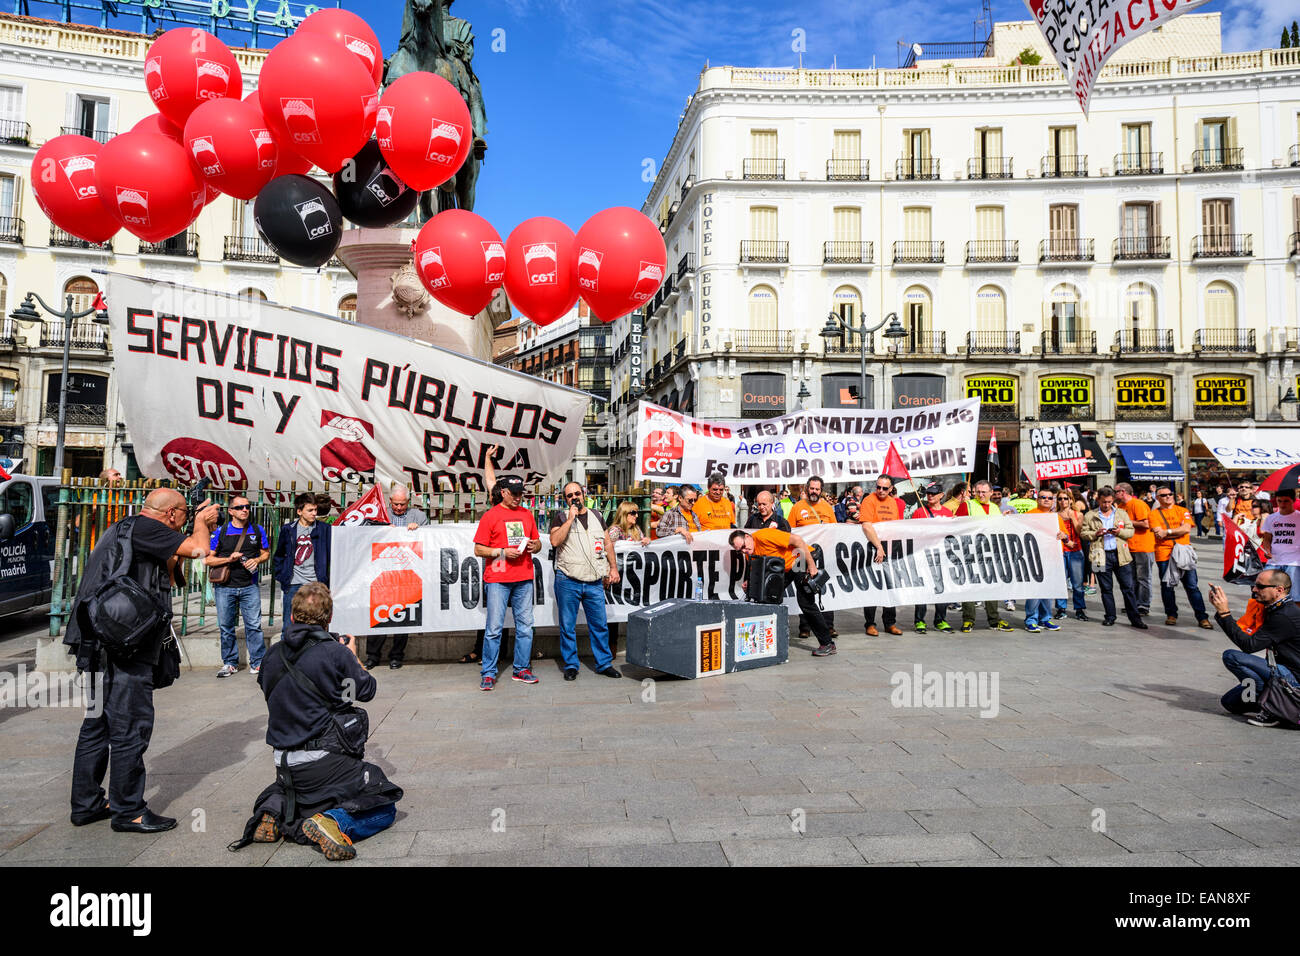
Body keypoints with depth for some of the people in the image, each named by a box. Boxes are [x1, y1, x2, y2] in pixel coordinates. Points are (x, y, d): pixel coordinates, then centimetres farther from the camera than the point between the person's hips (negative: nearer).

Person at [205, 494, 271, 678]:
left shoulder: (257, 530, 5)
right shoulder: (220, 532, 1)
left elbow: (266, 552, 15)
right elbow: (207, 559, 2)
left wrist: (256, 560, -6)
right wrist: (228, 559, -13)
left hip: (250, 586, 0)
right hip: (224, 587, 0)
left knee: (254, 625, -2)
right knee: (226, 627, 6)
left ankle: (258, 662, 7)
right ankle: (230, 663, 19)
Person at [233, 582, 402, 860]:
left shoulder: (273, 656, 0)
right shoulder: (336, 653, -16)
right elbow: (367, 690, -1)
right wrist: (352, 656, 15)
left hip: (285, 767, 7)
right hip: (326, 762, -6)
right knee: (385, 810, 6)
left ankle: (275, 812, 9)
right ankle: (333, 822, -20)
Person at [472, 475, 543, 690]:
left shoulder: (527, 514, 14)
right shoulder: (490, 516, 1)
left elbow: (538, 542, 21)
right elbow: (478, 550, -1)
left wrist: (534, 546, -1)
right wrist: (502, 552, -14)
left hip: (524, 579, 4)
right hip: (498, 580, -4)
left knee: (525, 626, 7)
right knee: (494, 628, -4)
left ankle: (522, 669, 18)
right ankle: (488, 674, 4)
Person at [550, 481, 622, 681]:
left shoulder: (595, 516, 13)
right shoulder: (560, 517, 2)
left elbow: (607, 543, 18)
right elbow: (554, 541, -15)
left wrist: (613, 567, 12)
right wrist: (570, 519, -16)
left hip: (594, 582, 3)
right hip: (568, 581, -3)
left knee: (599, 625, 6)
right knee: (568, 626, 3)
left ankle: (604, 664, 16)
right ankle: (570, 665, 15)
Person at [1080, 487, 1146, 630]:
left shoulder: (1122, 513, 11)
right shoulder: (1090, 516, 7)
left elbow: (1131, 531, 9)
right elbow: (1083, 533, 6)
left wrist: (1120, 532, -11)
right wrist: (1096, 533, -12)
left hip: (1120, 555, 1)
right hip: (1101, 556, 0)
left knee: (1128, 587, 0)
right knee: (1106, 588, 7)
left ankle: (1135, 618, 5)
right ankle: (1110, 617, 16)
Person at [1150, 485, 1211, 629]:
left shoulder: (1182, 511, 9)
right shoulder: (1154, 514, 4)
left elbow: (1187, 528, -7)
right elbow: (1159, 534, -9)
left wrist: (1167, 532, -12)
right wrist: (1178, 530, -7)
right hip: (1164, 554, -1)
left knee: (1192, 586, 0)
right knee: (1167, 586, 5)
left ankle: (1202, 617, 3)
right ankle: (1171, 614, 19)